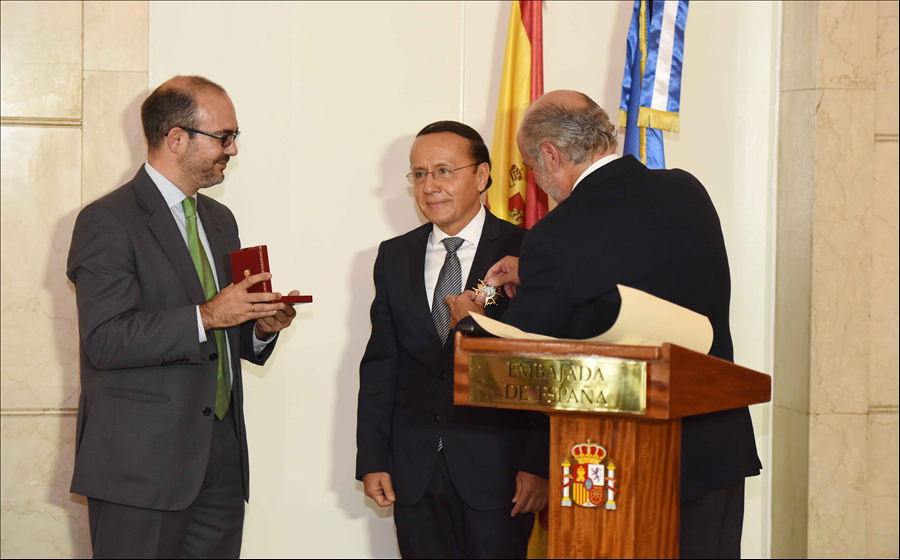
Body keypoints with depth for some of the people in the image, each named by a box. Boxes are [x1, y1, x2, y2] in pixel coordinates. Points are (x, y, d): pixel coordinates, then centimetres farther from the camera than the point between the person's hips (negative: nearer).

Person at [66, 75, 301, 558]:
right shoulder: (108, 221, -8)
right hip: (141, 462, -7)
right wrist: (207, 316, -22)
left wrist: (260, 327, 3)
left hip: (221, 455, 7)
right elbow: (105, 340, -18)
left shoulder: (219, 219, 18)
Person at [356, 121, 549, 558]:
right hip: (414, 470, 4)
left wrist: (540, 464, -11)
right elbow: (380, 364, 11)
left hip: (496, 471, -4)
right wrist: (372, 459, 5)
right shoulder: (394, 258, 11)